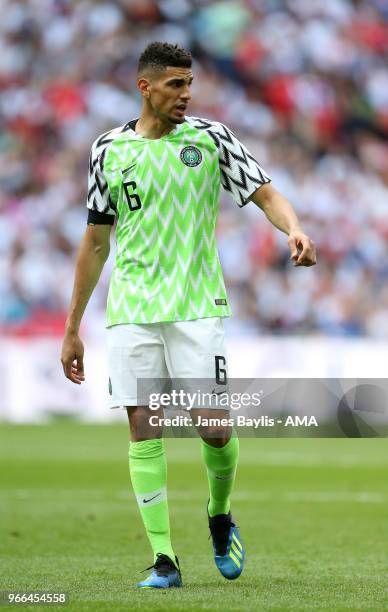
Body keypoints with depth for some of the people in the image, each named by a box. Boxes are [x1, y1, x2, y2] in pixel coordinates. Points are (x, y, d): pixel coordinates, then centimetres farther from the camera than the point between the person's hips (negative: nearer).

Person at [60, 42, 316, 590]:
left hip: (197, 306, -1)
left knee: (215, 429, -8)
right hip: (131, 311, 1)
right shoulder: (109, 150, 7)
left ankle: (220, 514, 23)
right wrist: (72, 329, 13)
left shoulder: (209, 138, 3)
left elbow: (267, 195, 2)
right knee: (144, 430, -4)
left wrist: (294, 230, -22)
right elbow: (95, 242, 13)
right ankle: (164, 560, 1)